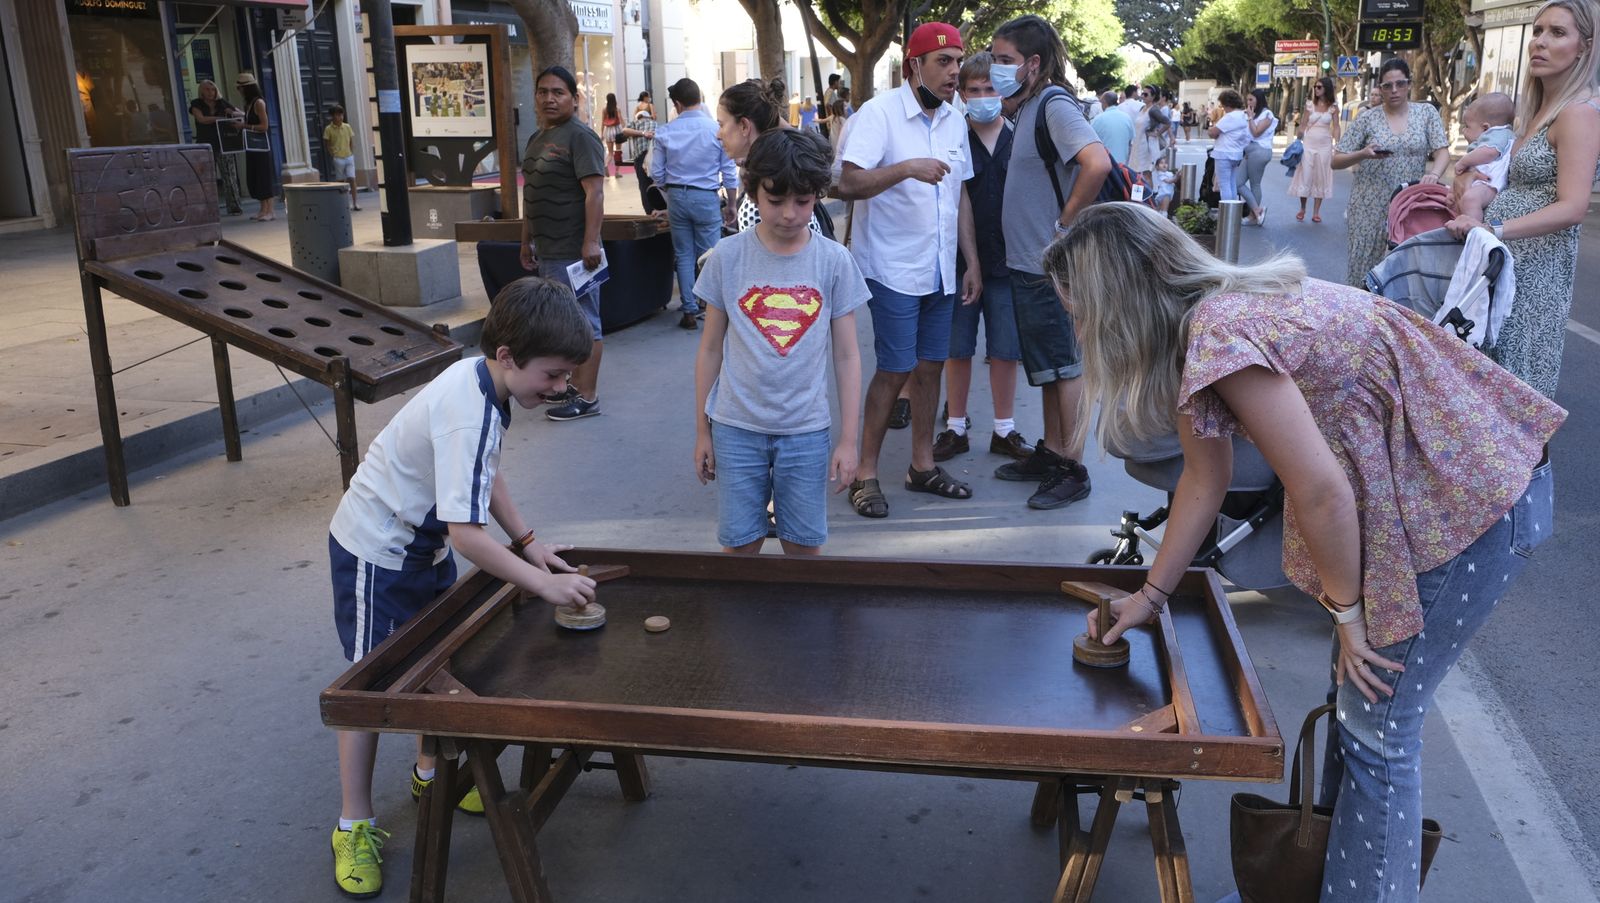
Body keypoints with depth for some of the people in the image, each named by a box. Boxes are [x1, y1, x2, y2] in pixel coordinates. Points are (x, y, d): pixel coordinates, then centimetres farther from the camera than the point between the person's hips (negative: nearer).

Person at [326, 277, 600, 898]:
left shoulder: (481, 378, -7)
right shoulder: (468, 414, -35)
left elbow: (484, 475, 8)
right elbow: (467, 533, -38)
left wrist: (529, 542, 1)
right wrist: (544, 584, -32)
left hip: (424, 544, 9)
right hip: (376, 552, -9)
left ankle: (431, 772, 40)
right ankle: (355, 826, 17)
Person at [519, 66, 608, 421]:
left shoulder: (579, 136, -11)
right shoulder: (537, 138, 16)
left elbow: (594, 191, -19)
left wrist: (591, 242, -25)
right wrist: (526, 240, 22)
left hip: (573, 251, -9)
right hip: (546, 251, 9)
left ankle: (586, 397, 3)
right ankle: (575, 383, 28)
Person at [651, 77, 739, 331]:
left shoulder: (665, 132, -2)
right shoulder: (717, 129, -7)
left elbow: (657, 174, 1)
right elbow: (729, 172, -4)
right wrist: (731, 203, 7)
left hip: (676, 196, 2)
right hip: (706, 197, -2)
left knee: (683, 256, 10)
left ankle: (690, 311, 12)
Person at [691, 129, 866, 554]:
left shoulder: (834, 261, -4)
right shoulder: (728, 256, -4)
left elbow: (847, 356, 1)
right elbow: (710, 348, 4)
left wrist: (848, 439, -1)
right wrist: (701, 431, 6)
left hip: (806, 429, 0)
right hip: (736, 427, 0)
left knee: (803, 544, 9)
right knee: (741, 543, 8)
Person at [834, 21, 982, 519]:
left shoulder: (955, 121, 9)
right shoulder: (879, 113, -11)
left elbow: (960, 194, 15)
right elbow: (849, 183, -22)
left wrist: (972, 261, 11)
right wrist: (906, 168, -34)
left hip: (939, 271, 7)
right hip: (892, 268, -6)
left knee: (930, 365, 11)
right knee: (895, 370, -5)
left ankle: (922, 466, 24)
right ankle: (865, 474, 8)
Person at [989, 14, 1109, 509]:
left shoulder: (1055, 107, -16)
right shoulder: (1028, 108, 11)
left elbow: (1097, 164, -31)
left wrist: (1066, 221, -22)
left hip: (1052, 266, -9)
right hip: (1028, 263, 9)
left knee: (1064, 366, 0)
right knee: (1046, 367, 17)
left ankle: (1074, 470, 10)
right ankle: (1050, 453, 30)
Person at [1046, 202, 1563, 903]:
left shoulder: (1222, 335, -28)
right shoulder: (1202, 324, 2)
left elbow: (1323, 493, -25)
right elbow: (1204, 479, 9)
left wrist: (1347, 612, -11)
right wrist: (1150, 594, 12)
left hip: (1479, 497, -9)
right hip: (1417, 488, 9)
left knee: (1377, 723, -1)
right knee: (1353, 690, 18)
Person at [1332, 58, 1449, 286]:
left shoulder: (1427, 113, 5)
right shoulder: (1367, 118, 0)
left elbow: (1442, 152, -2)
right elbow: (1336, 161, 0)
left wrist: (1434, 174, -23)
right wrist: (1363, 154, -19)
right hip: (1371, 204, -1)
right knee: (1365, 264, 0)